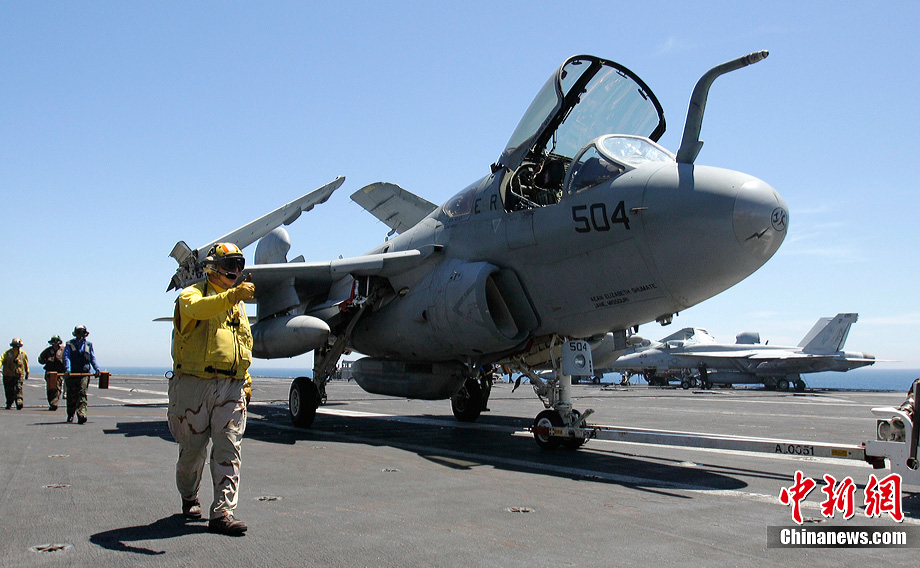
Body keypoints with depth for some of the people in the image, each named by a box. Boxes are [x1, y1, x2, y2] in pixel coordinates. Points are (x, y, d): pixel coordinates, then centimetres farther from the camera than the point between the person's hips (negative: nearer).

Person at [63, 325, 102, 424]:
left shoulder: (88, 345, 13)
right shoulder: (70, 345, 4)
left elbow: (92, 358, 14)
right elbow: (66, 357, -7)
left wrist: (97, 369, -1)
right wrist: (67, 369, -23)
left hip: (84, 374, 1)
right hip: (71, 374, -1)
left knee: (82, 394, -11)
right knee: (71, 396, 8)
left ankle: (81, 415, -20)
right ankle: (70, 415, 27)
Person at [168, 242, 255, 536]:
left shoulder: (237, 304, 22)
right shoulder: (192, 294, 2)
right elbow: (197, 308, -25)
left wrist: (245, 380, 19)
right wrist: (231, 295, -41)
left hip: (231, 387, 4)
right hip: (194, 383, -4)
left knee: (228, 451, -6)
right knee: (193, 448, 7)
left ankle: (222, 512, -6)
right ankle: (189, 498, 32)